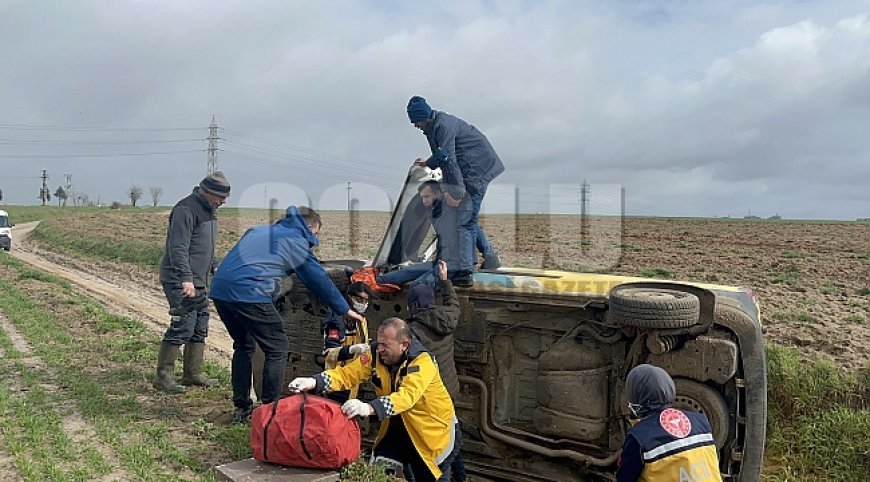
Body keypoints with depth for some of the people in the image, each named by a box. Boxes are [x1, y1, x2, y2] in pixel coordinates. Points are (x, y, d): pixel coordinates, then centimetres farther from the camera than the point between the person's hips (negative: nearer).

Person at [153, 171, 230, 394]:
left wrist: (214, 267, 29)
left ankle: (193, 374, 22)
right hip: (180, 281, -10)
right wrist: (185, 279, -31)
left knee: (200, 326, 12)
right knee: (183, 325, -11)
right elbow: (178, 248, -24)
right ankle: (163, 376, -1)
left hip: (198, 281, 10)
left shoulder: (209, 210, 15)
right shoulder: (186, 209, -17)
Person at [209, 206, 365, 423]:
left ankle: (241, 409, 26)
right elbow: (320, 280, 9)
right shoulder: (295, 240, 6)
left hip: (219, 289, 8)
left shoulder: (260, 230, 28)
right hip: (248, 293, -8)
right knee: (277, 349, 5)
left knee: (243, 346, 23)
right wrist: (345, 309, 19)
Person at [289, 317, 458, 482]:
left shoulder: (422, 362, -28)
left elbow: (407, 395, -44)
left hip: (432, 430, -5)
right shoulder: (376, 356, -11)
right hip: (397, 426, 5)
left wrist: (370, 408, -58)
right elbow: (346, 373, -15)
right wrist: (314, 382, -33)